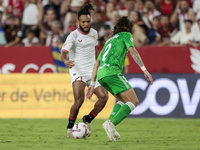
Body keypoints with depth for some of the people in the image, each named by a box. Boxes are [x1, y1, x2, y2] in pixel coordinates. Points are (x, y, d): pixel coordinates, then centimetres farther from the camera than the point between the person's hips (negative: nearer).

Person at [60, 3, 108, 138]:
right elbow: (64, 51, -22)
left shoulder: (94, 33, 8)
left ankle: (88, 119, 14)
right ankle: (70, 127, -1)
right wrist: (66, 61, -43)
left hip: (92, 71, 6)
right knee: (79, 100, -22)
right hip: (78, 70, -6)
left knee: (103, 96, -9)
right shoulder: (73, 35, -10)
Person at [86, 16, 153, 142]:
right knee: (134, 101, -5)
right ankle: (111, 123, -24)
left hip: (101, 75, 8)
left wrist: (92, 84, 29)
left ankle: (110, 125, 3)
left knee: (123, 100, 24)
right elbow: (133, 52, -4)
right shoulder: (126, 35, 14)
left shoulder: (110, 40, 33)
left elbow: (97, 63, 29)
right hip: (112, 71, -8)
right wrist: (145, 70, -9)